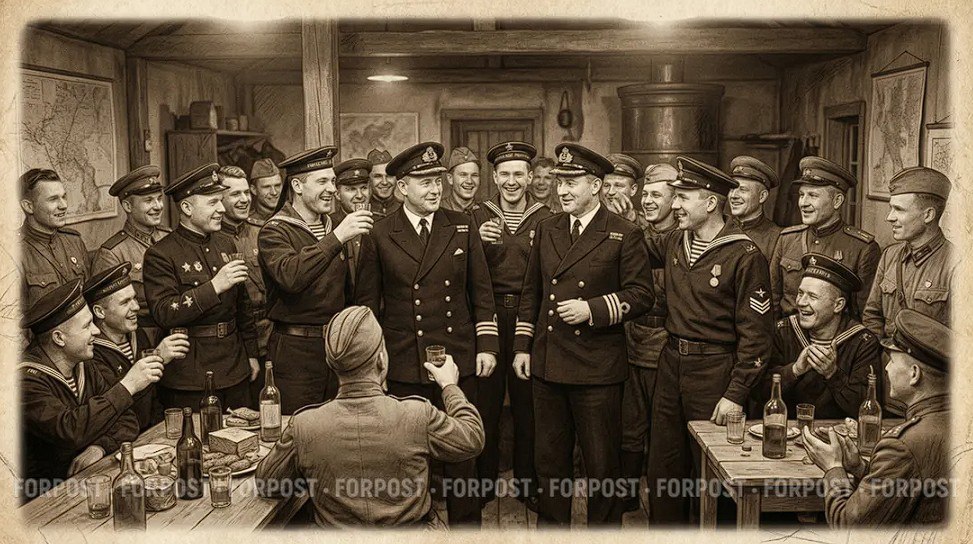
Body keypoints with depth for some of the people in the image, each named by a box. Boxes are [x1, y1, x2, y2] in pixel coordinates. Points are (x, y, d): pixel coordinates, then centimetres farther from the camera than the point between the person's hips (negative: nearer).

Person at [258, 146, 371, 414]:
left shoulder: (332, 226, 12)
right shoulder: (274, 232, -9)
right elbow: (290, 277, -30)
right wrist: (337, 238, -32)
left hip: (336, 346, 6)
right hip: (295, 351, -6)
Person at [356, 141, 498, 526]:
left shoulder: (462, 227, 4)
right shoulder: (379, 236, 0)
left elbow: (481, 291, 7)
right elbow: (367, 302, 4)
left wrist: (487, 345, 2)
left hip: (459, 360, 1)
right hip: (403, 365, -1)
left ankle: (465, 523, 27)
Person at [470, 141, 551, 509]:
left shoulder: (545, 219, 3)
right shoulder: (478, 216, 4)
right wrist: (479, 243, -16)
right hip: (487, 316, 0)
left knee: (527, 403, 8)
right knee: (485, 402, 6)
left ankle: (527, 483, 22)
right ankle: (483, 480, 21)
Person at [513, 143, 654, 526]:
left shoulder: (624, 235, -5)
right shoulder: (547, 229, 11)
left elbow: (641, 295, -6)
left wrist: (593, 309, -18)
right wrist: (523, 345, 11)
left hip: (597, 367, -5)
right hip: (547, 363, 5)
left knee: (601, 465, 6)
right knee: (549, 460, 15)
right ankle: (550, 528, 30)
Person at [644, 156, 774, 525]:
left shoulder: (745, 256, -15)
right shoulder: (674, 242, 4)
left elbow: (755, 334, -14)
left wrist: (737, 394, -16)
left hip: (714, 371, -6)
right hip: (670, 364, 6)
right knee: (662, 470, 15)